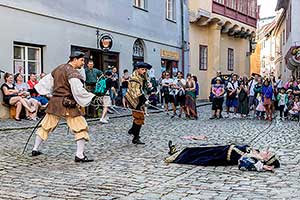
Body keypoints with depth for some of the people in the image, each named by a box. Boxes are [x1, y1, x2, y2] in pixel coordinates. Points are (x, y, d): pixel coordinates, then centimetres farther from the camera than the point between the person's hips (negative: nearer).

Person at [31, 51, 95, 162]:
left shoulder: (58, 69, 12)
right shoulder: (73, 73, -13)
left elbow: (46, 81, 21)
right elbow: (78, 91, -21)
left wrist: (33, 90, 33)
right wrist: (91, 97, -13)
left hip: (54, 102, 8)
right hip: (67, 104, -8)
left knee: (46, 126, 20)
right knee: (81, 128, -3)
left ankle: (35, 149, 29)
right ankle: (79, 155, -8)